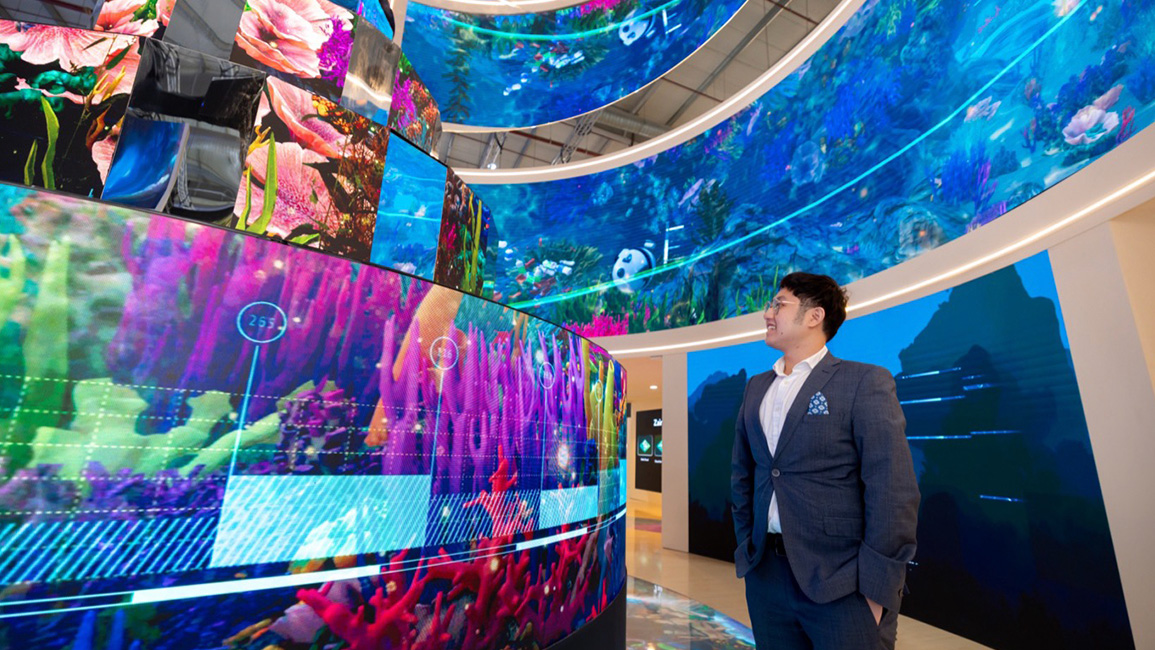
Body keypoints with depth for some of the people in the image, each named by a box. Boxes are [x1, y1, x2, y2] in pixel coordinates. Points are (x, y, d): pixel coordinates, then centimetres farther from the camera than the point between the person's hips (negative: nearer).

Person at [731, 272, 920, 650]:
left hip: (842, 586, -5)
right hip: (766, 575, 5)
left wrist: (877, 590, -14)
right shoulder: (756, 387, 8)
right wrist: (746, 546, 10)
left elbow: (894, 492, -13)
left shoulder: (864, 382, -8)